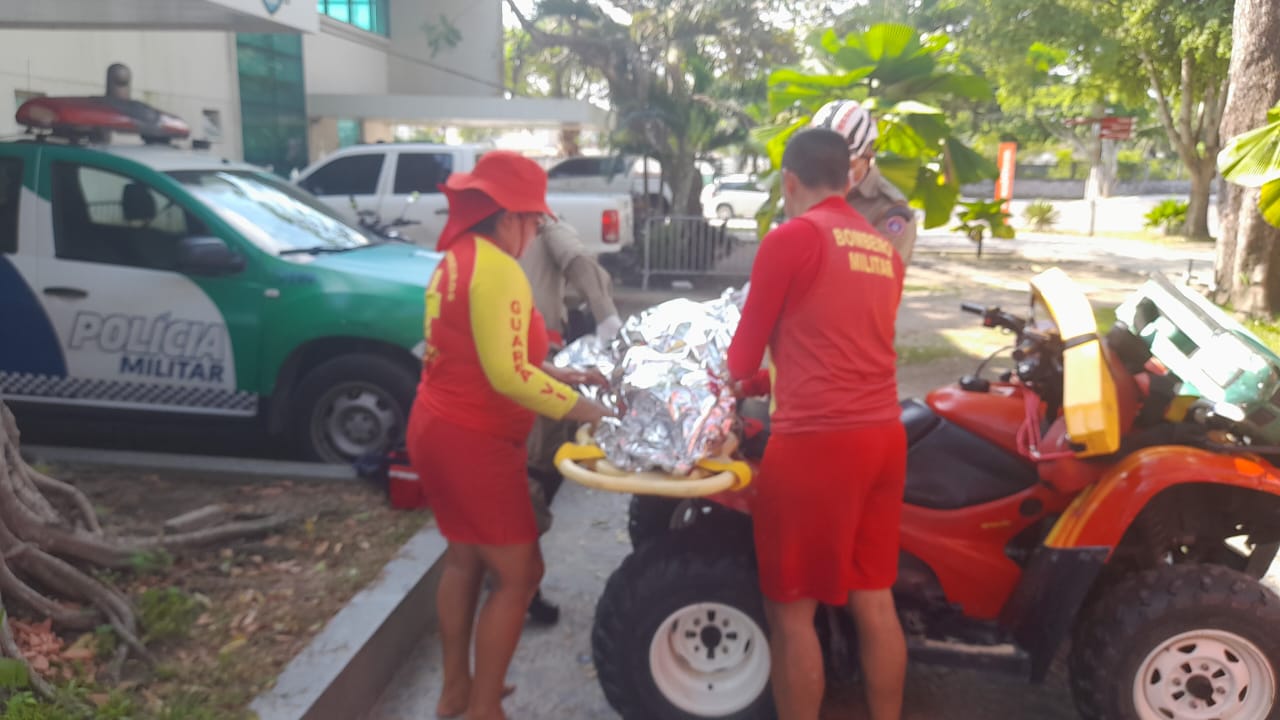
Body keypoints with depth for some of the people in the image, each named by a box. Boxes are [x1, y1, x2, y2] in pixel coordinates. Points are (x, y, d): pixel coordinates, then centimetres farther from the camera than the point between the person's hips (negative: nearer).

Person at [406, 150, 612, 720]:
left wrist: (551, 374, 14)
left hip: (438, 429, 10)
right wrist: (582, 409, -16)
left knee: (465, 559, 22)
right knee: (518, 574, 2)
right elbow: (507, 376, -24)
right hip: (472, 441, -10)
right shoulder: (498, 269, -19)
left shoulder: (457, 260, 10)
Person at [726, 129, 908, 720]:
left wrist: (738, 373, 22)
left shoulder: (791, 237, -6)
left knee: (791, 607, 6)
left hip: (816, 439, -7)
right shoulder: (883, 249, 14)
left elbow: (745, 354, 1)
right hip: (883, 434, 7)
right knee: (873, 600, 17)